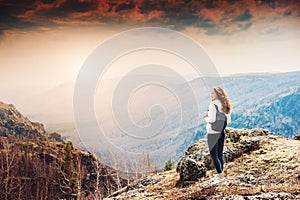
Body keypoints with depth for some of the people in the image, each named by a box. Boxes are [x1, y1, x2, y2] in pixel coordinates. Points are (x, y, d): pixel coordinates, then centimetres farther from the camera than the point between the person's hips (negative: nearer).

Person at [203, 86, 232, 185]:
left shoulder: (213, 104, -16)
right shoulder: (224, 105, 7)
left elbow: (211, 120, -23)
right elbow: (228, 120, 11)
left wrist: (205, 118, -4)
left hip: (213, 132, -8)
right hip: (221, 132, 8)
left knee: (213, 155, -2)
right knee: (220, 154, 15)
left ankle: (221, 176, -5)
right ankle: (219, 174, 25)